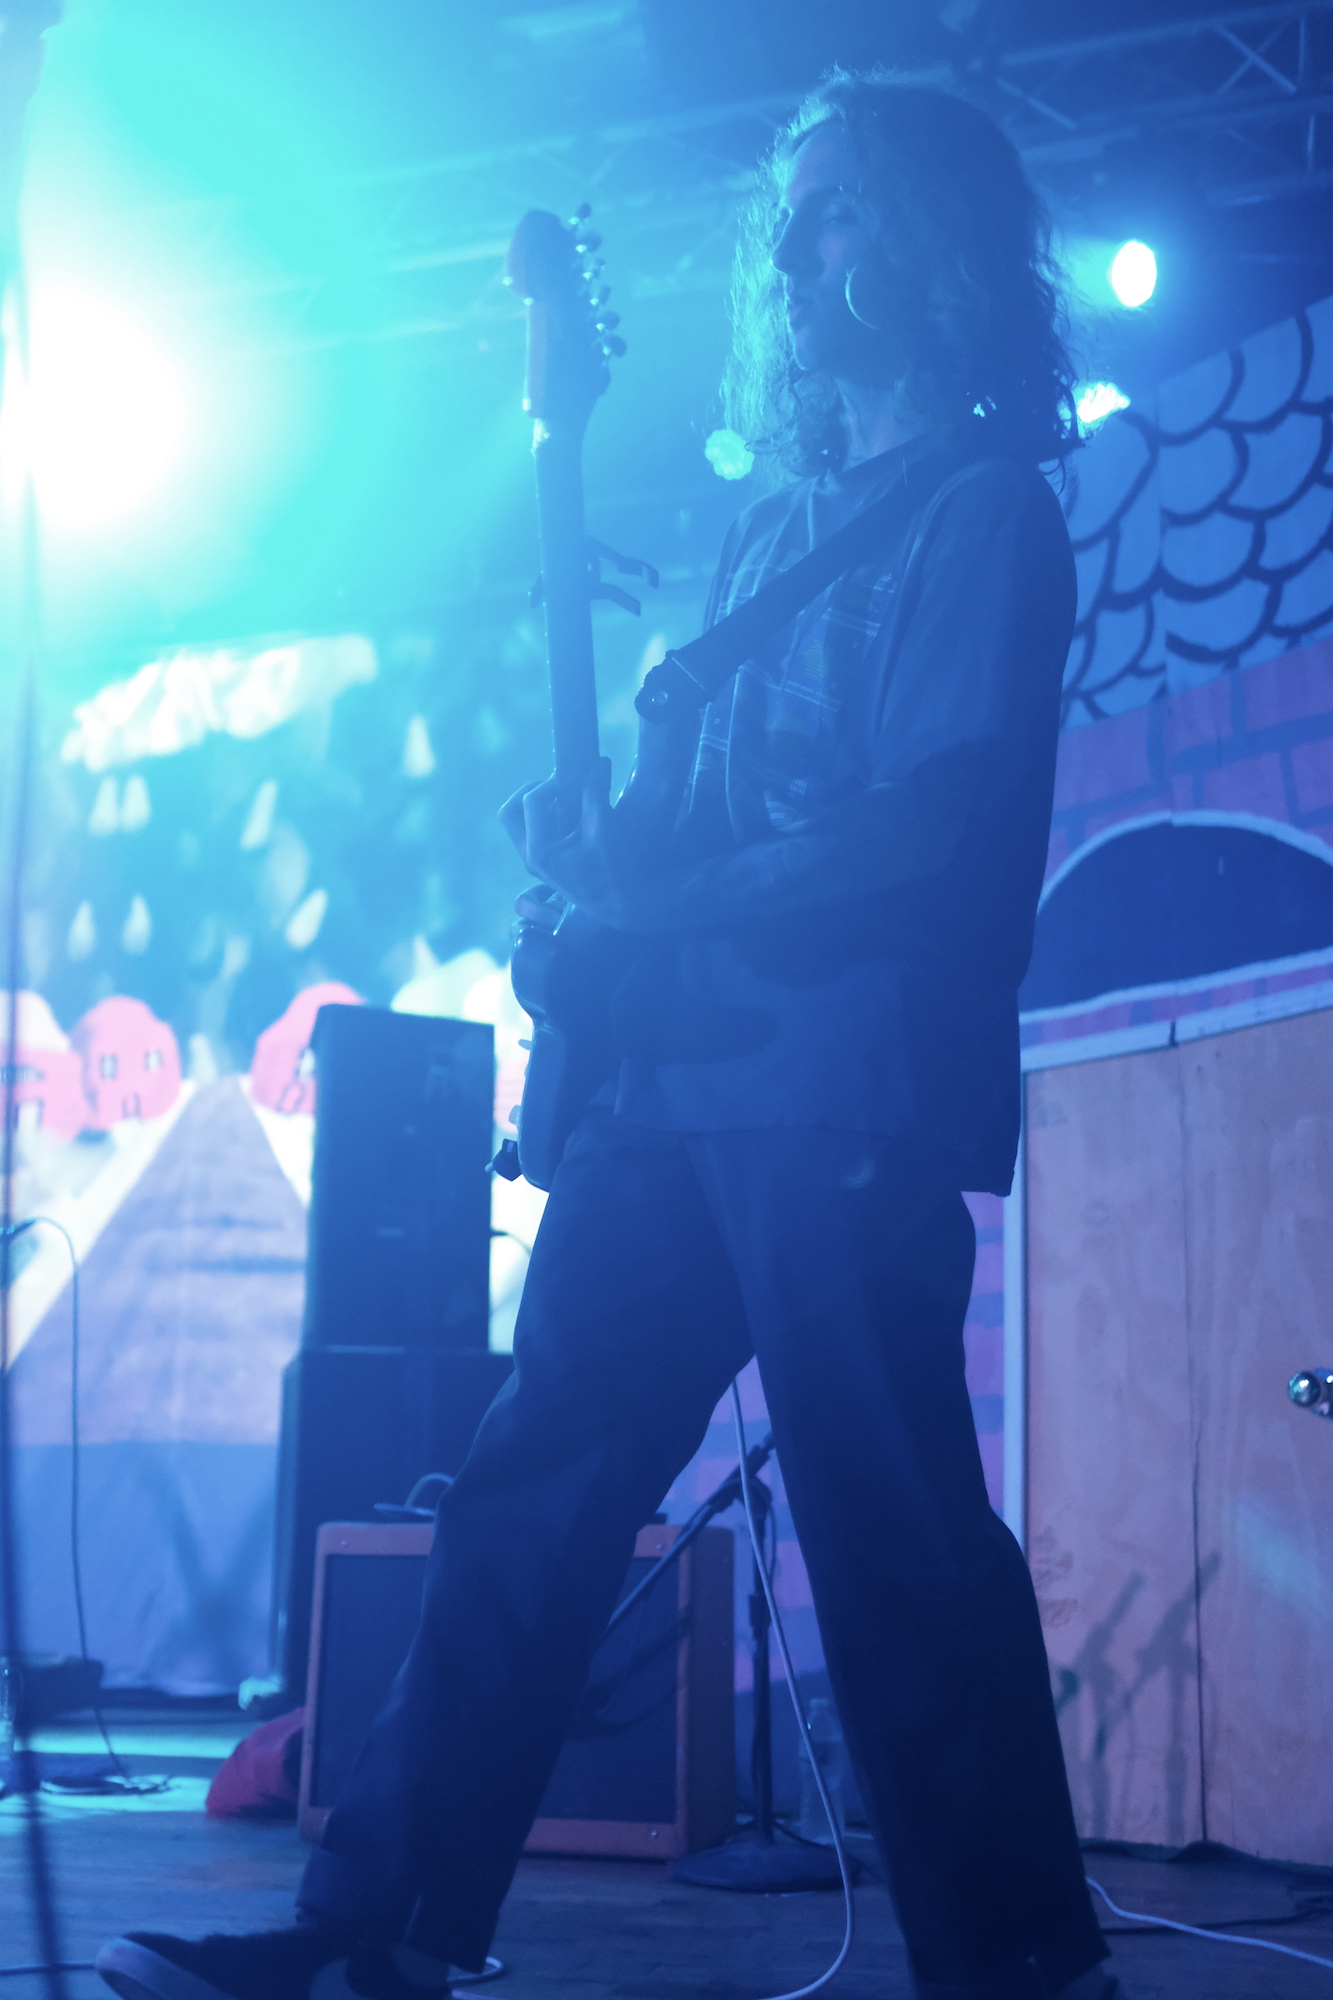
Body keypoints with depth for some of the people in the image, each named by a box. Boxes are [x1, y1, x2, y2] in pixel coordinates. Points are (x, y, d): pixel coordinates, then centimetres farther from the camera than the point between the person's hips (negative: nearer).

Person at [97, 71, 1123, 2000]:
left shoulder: (986, 510, -1)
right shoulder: (779, 522, 23)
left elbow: (928, 830, -13)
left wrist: (649, 892, -15)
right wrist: (589, 859, 3)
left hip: (848, 1107, -8)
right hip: (671, 1084, 8)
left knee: (896, 1544, -5)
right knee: (527, 1492, 6)